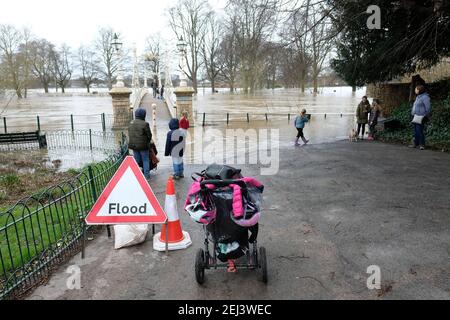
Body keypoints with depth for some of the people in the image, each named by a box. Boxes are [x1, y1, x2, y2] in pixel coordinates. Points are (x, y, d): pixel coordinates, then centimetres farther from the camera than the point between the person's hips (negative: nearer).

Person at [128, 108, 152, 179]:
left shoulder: (131, 123, 3)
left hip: (133, 145, 5)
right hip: (143, 145, -5)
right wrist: (147, 142, 10)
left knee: (136, 160, 15)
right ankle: (146, 175, 12)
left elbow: (129, 134, 9)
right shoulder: (145, 124, -16)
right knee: (145, 160, 8)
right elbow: (149, 135, -9)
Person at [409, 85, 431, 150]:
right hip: (416, 116, 10)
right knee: (416, 131, 13)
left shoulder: (425, 97, -13)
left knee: (419, 131, -9)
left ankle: (422, 145, -1)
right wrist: (412, 113, 18)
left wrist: (426, 116, -16)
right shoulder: (418, 97, 17)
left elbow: (428, 107, -17)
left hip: (421, 117, -10)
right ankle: (416, 144, 20)